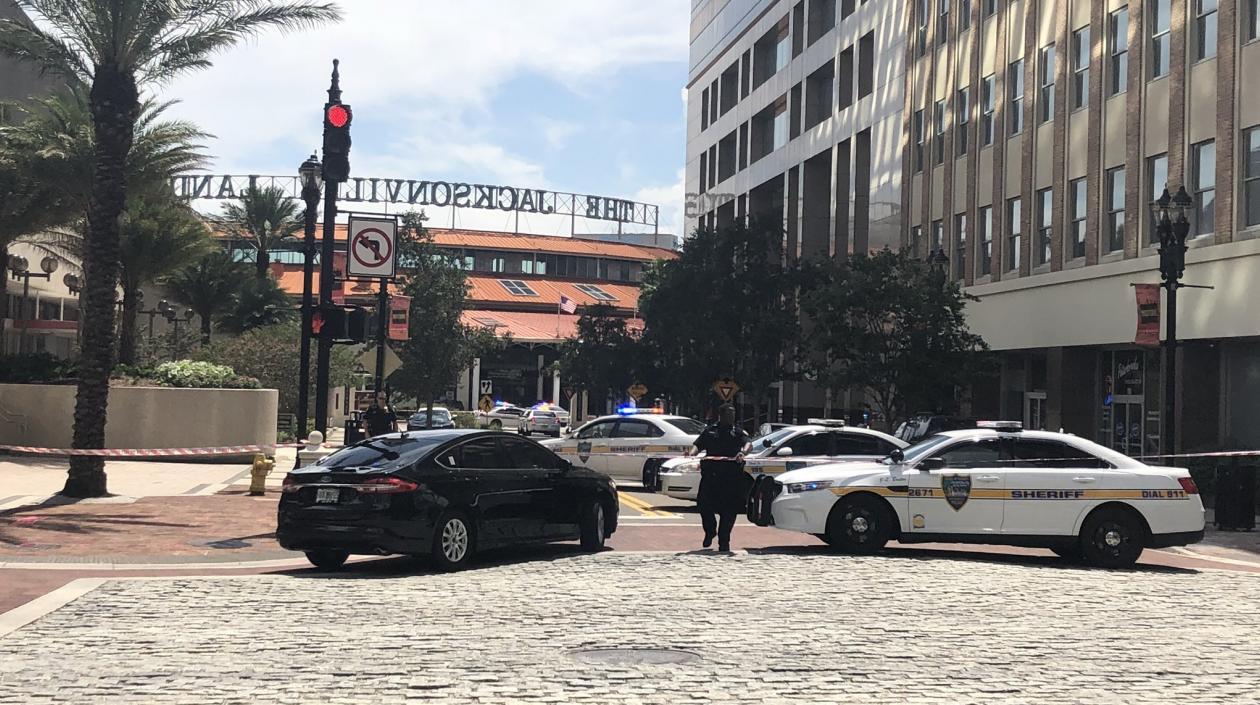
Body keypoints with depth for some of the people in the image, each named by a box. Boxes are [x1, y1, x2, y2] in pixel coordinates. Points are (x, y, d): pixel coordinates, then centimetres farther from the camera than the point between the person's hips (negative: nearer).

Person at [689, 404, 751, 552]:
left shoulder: (738, 432, 16)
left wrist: (743, 452, -25)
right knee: (704, 505, -6)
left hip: (732, 476, 0)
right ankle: (710, 531, 20)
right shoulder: (710, 431, 18)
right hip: (710, 473, 0)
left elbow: (747, 443, -2)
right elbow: (698, 445, 10)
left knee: (729, 510, -2)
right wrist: (691, 453, -13)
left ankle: (723, 542, 8)